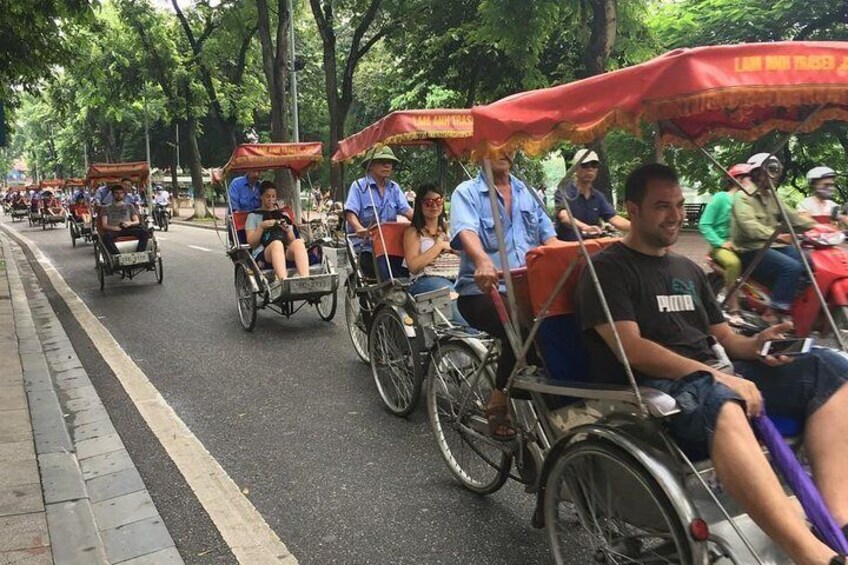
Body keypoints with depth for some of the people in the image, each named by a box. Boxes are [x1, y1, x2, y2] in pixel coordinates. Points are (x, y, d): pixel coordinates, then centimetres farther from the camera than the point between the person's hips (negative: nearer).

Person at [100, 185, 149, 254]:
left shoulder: (130, 206, 26)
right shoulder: (106, 208, 23)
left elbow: (137, 221, 16)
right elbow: (104, 225, 11)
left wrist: (130, 223, -9)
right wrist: (113, 227, -13)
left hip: (128, 229, 1)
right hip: (113, 230, -1)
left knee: (144, 233, -31)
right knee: (106, 237, -39)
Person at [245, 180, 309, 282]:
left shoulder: (284, 215, 28)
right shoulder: (253, 216, 20)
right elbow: (251, 243, 7)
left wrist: (288, 230, -1)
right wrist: (261, 226, -5)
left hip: (286, 254, 3)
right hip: (262, 255, -3)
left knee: (298, 242, -33)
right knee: (277, 244, -39)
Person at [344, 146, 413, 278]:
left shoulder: (394, 188, 15)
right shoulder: (359, 186, -1)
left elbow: (407, 210, 5)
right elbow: (350, 213, -12)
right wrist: (360, 229, -33)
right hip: (366, 245, -4)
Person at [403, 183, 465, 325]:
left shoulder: (449, 228, 32)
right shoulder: (413, 232, 18)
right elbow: (413, 266, 1)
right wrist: (439, 245, 4)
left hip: (460, 279, 4)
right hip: (426, 280, -4)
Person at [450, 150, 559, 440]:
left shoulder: (527, 193, 21)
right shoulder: (466, 193, 4)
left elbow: (549, 236, 12)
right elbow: (467, 232, -17)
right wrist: (484, 262, -39)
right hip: (482, 290, -4)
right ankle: (499, 404, -9)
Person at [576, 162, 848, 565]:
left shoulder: (688, 270, 24)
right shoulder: (606, 269, 0)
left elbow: (723, 340, 23)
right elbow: (632, 350, -12)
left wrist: (754, 345, 0)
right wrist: (714, 375, -18)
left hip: (718, 380, 8)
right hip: (653, 390, -8)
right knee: (715, 399, -40)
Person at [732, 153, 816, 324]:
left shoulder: (772, 197, 18)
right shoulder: (743, 197, -9)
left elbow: (791, 216, 14)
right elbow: (749, 225, -25)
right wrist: (776, 235, -39)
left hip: (773, 245, 9)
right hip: (751, 250, -8)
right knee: (792, 267, -27)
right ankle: (774, 312, -22)